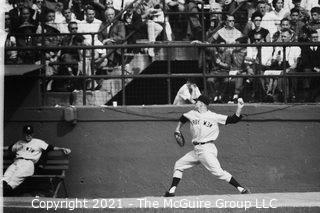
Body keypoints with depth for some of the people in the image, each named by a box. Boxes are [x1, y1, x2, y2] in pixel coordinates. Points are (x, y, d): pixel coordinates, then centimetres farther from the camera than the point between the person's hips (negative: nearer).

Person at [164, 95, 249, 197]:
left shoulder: (214, 117, -6)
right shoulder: (192, 114, 11)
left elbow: (233, 119, -9)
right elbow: (183, 118, 34)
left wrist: (239, 108, -21)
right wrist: (177, 129, 31)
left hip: (207, 149, -7)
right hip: (196, 150, 7)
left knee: (218, 171, -18)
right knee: (178, 165, 10)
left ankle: (241, 189, -16)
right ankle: (172, 190, 17)